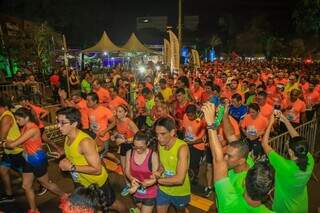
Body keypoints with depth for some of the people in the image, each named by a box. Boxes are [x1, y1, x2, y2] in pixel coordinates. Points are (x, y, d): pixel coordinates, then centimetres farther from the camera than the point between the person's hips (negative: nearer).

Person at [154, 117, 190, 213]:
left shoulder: (182, 147, -31)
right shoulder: (160, 144, -12)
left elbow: (179, 179, -34)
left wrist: (156, 180, -30)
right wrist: (159, 172, -16)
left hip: (180, 192, -4)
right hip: (163, 189, 4)